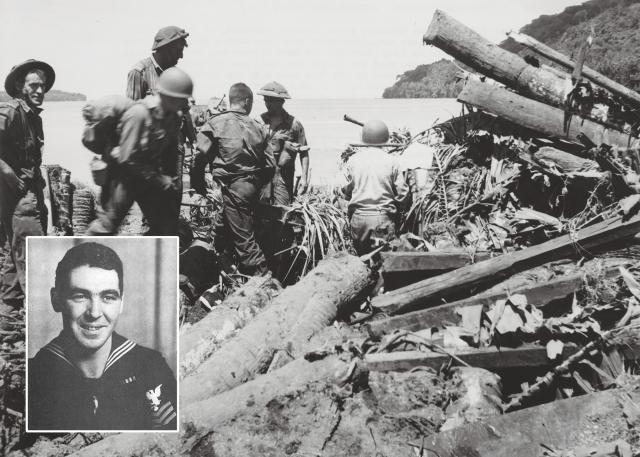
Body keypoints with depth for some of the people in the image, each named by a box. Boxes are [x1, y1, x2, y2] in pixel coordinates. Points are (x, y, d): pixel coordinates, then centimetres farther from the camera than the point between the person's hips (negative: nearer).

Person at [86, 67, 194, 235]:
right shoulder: (139, 114, -27)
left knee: (167, 226, 5)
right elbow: (127, 159, -25)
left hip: (149, 175, 7)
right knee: (109, 223, 3)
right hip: (126, 175, -7)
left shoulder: (175, 115, -5)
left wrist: (172, 177, -3)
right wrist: (160, 180, -22)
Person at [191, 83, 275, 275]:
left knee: (243, 236, 0)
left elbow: (200, 156, -9)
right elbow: (270, 165, 9)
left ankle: (261, 275, 0)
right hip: (252, 187, 5)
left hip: (231, 186, -5)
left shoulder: (215, 124, -4)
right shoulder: (258, 128, 9)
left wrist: (198, 185, 3)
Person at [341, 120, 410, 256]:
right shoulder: (391, 161, -2)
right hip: (383, 218, -2)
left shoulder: (353, 159, 2)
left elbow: (346, 190, 6)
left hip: (358, 217, 2)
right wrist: (394, 208, 18)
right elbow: (402, 193, -1)